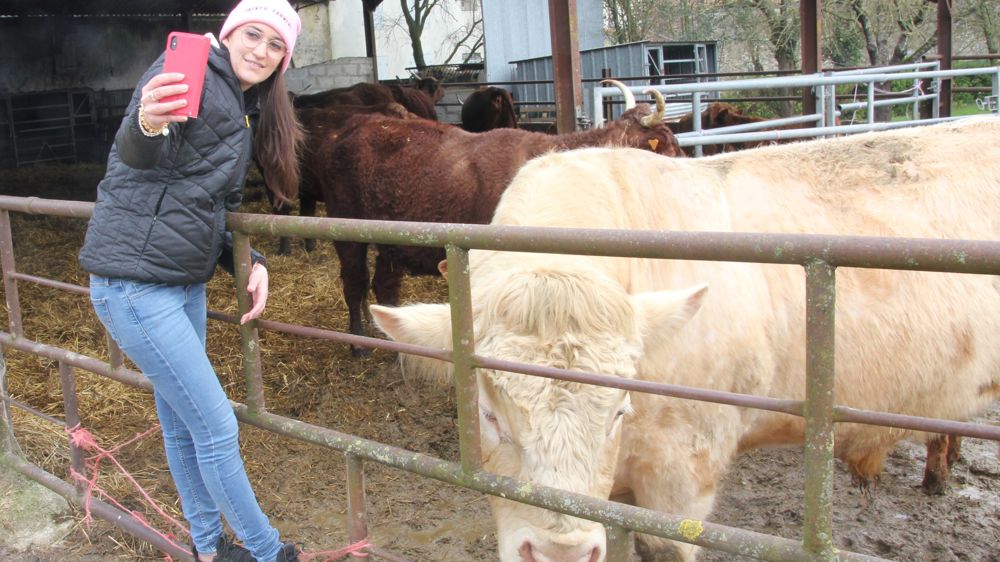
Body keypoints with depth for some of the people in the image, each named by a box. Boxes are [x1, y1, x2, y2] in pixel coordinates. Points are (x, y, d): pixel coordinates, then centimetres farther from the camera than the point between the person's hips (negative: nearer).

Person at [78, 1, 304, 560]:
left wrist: (251, 262, 1)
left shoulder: (248, 112, 14)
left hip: (185, 280, 9)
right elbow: (138, 154, -26)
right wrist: (148, 126, -48)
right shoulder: (190, 73, -11)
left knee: (183, 425, 19)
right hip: (135, 280, -9)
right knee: (217, 429, -3)